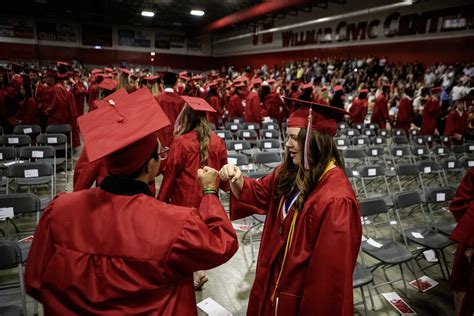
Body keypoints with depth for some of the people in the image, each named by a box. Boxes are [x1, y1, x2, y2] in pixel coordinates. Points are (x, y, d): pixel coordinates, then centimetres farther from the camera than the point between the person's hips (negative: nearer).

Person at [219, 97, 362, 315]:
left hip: (304, 291, -7)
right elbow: (258, 194, 8)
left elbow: (332, 266, -24)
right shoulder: (289, 172, -4)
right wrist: (237, 180, -14)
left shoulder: (335, 199, -30)